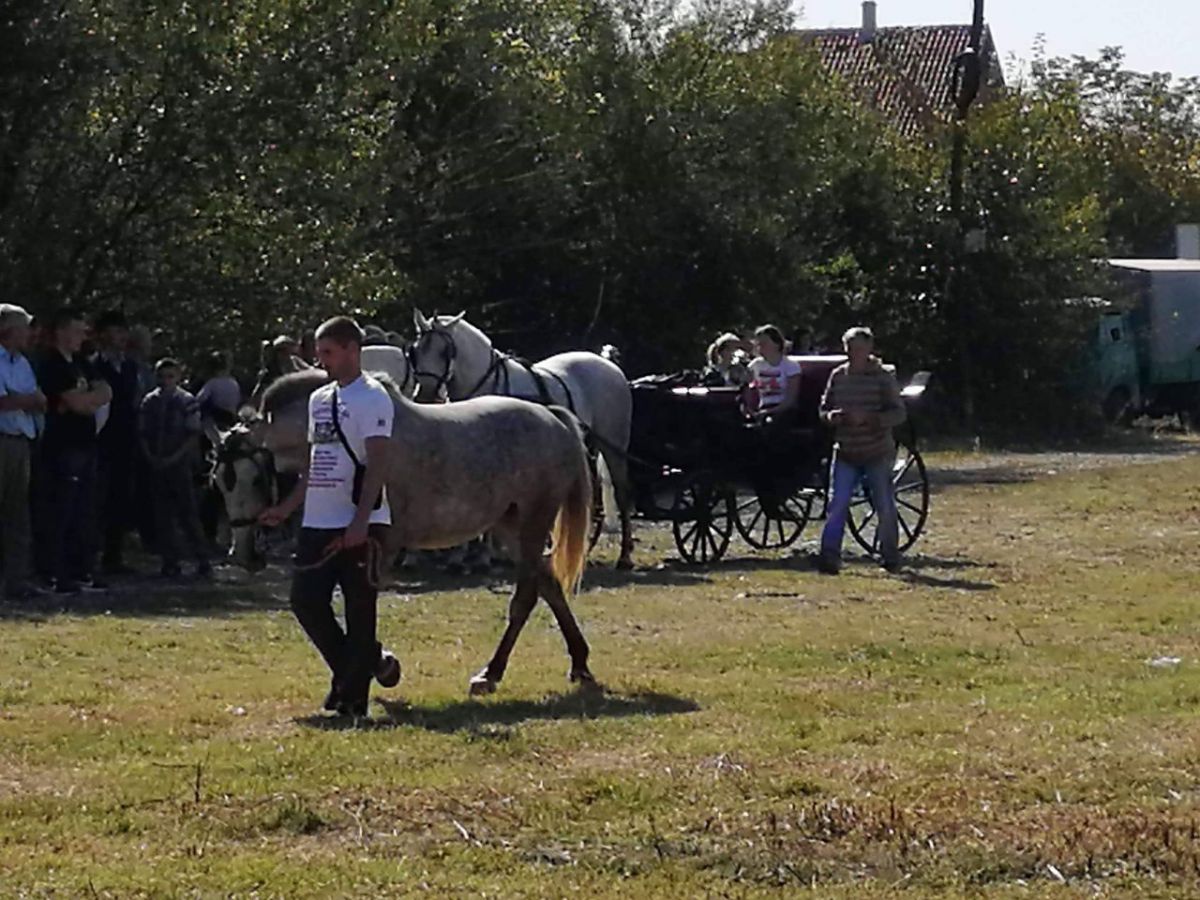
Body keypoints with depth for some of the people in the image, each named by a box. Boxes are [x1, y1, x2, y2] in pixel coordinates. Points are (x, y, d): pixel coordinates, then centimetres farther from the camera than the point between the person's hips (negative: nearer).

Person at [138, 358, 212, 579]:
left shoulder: (187, 402, -1)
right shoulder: (149, 402, 8)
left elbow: (193, 436, -4)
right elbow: (143, 434, 10)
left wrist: (174, 457, -13)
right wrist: (151, 457, -5)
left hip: (180, 464, -3)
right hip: (156, 466, 4)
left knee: (187, 513, -6)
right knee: (162, 515, 4)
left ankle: (202, 561, -2)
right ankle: (170, 562, 9)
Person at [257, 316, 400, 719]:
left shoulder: (372, 398, -8)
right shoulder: (319, 399, 17)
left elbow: (376, 463, -16)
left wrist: (360, 521, -24)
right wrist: (287, 508, 17)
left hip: (359, 525, -8)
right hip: (318, 521, 8)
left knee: (359, 611, -3)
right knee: (306, 601, 2)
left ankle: (353, 695, 1)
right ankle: (368, 662, 18)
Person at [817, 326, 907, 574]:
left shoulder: (882, 377, -5)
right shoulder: (838, 376, 6)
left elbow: (899, 413, -10)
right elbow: (824, 408, 13)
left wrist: (868, 417, -24)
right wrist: (831, 416, -12)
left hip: (877, 454, -3)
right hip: (846, 454, 3)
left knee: (885, 508, 3)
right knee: (837, 505, -7)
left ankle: (891, 558, 15)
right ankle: (829, 556, -8)